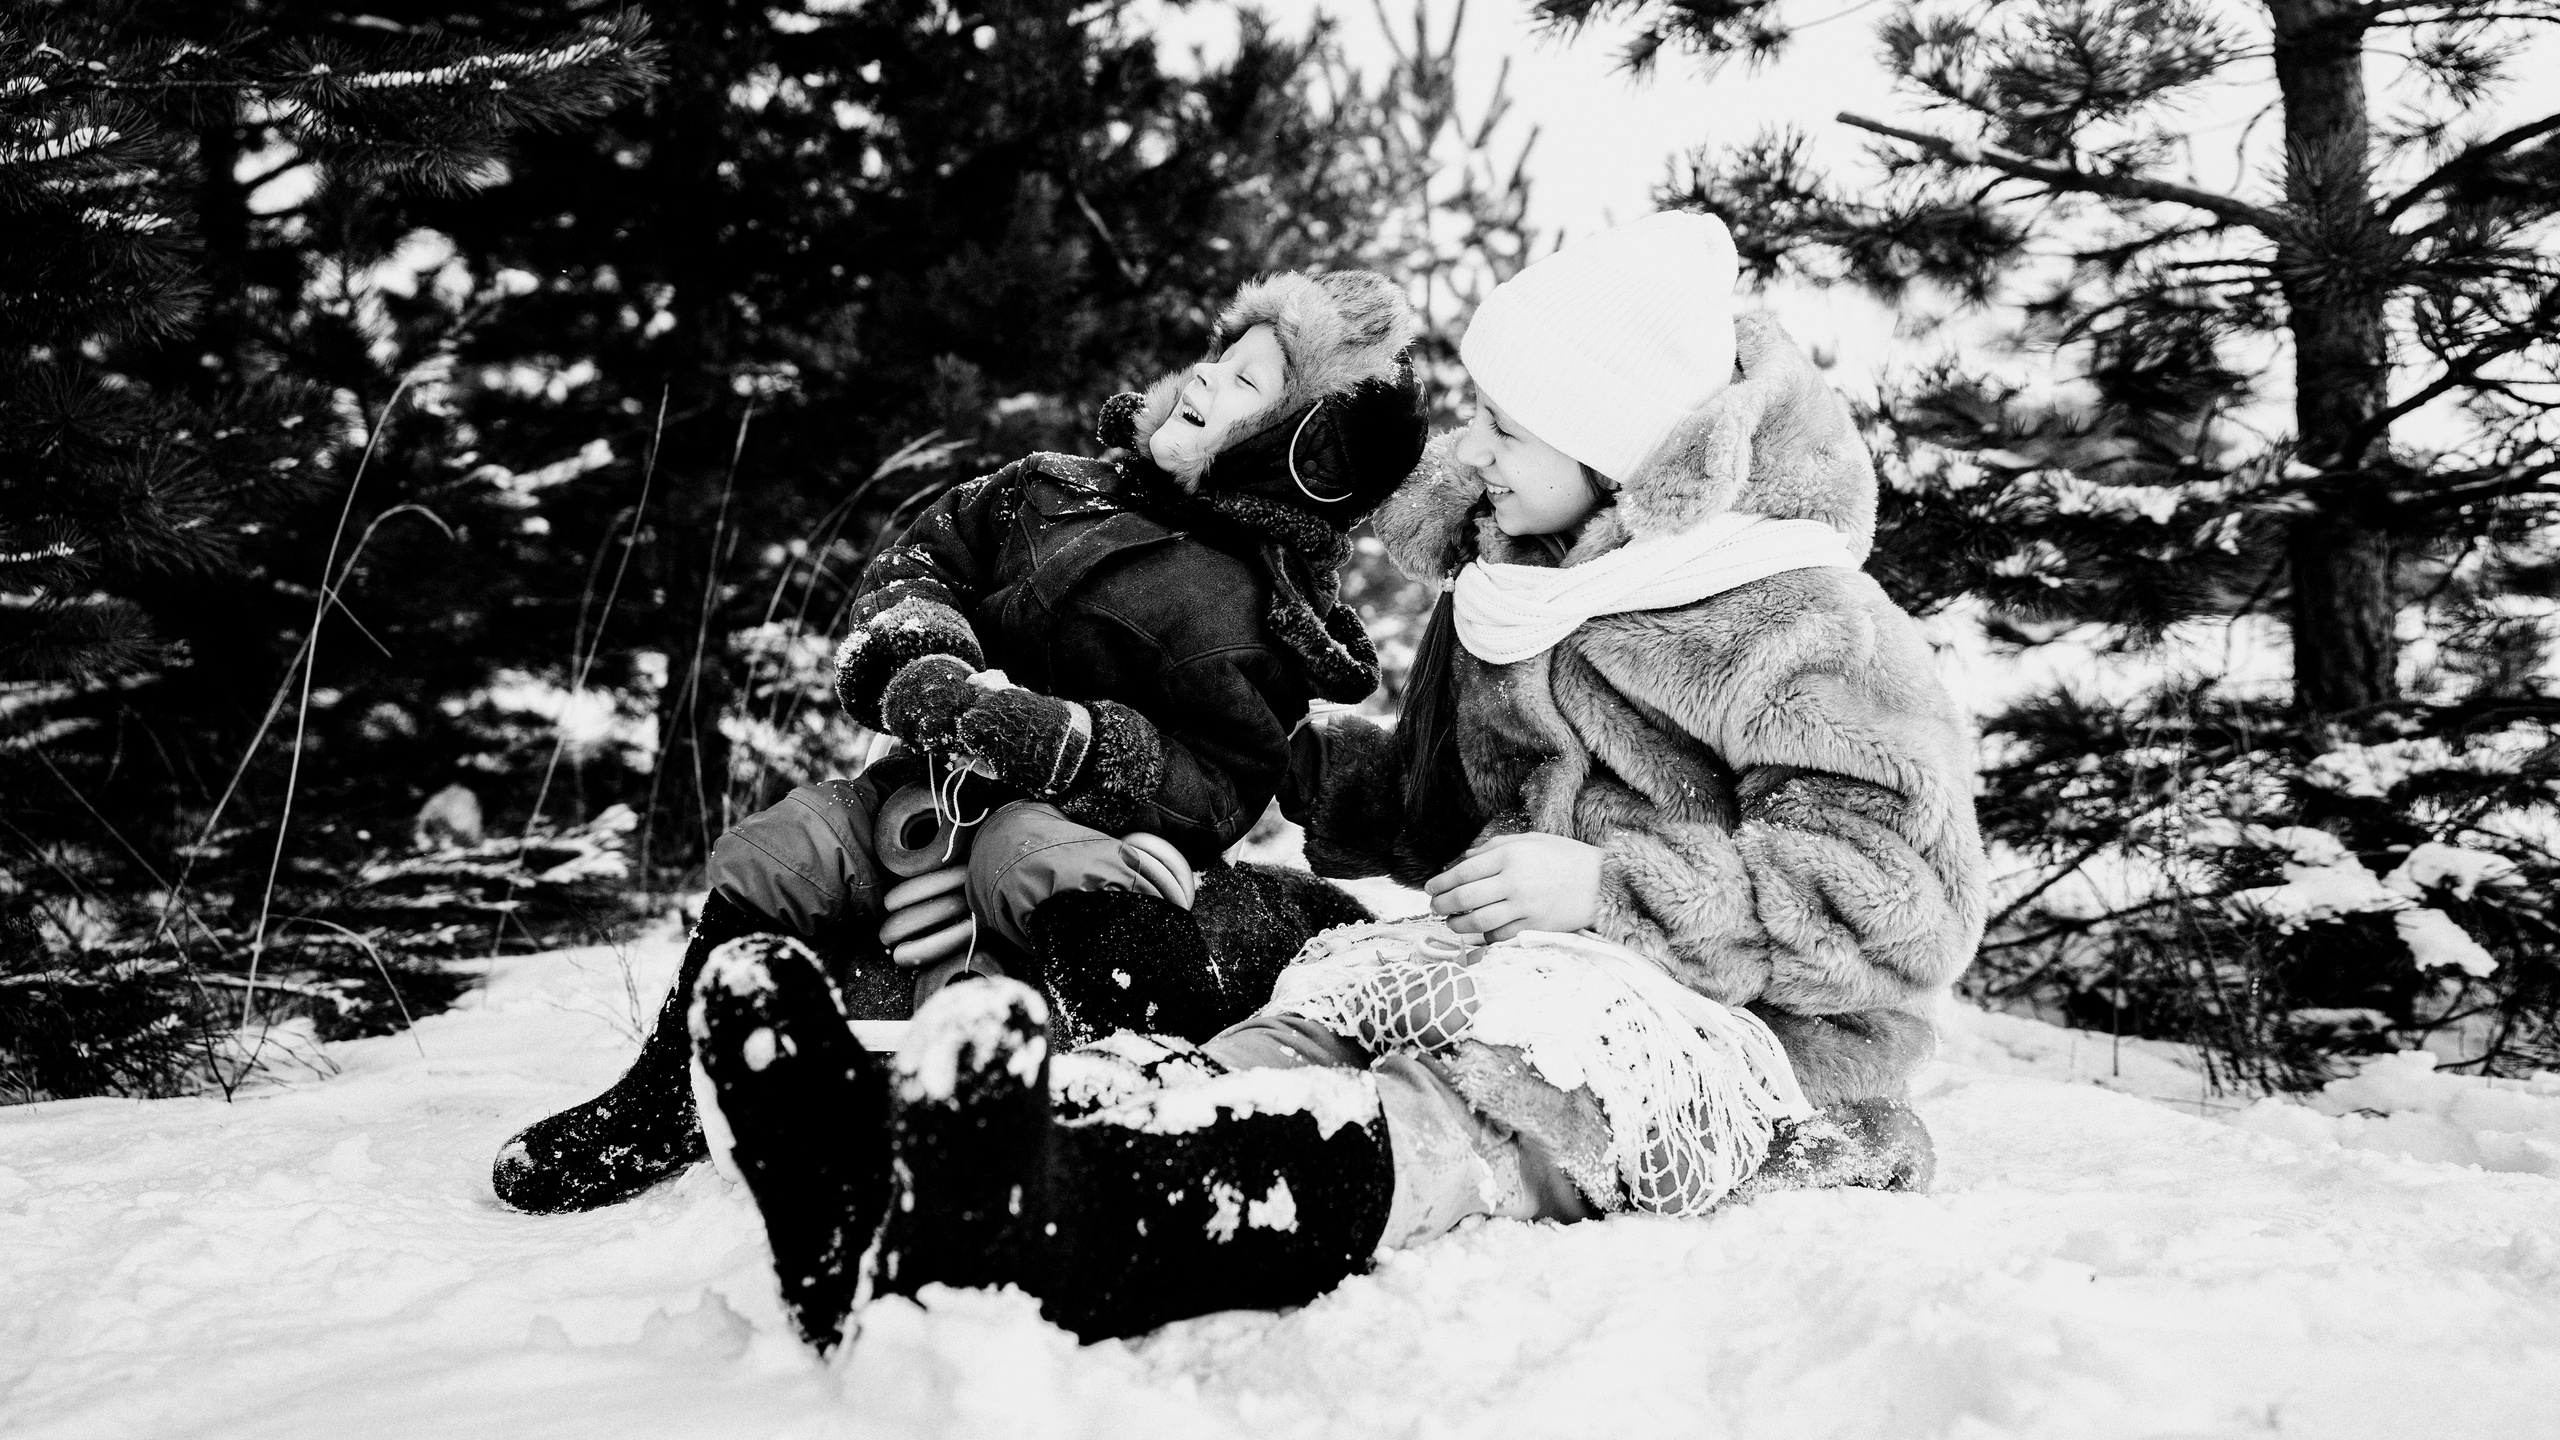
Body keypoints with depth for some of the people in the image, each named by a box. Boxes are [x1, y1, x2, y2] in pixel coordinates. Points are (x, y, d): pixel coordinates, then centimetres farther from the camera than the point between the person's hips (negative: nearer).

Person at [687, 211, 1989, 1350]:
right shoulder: (1499, 596, 17)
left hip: (1759, 1046, -6)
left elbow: (1903, 900, -15)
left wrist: (1614, 889, -21)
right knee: (1347, 985, -25)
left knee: (1541, 1029, -38)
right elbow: (1436, 806, 32)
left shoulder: (1804, 625, -7)